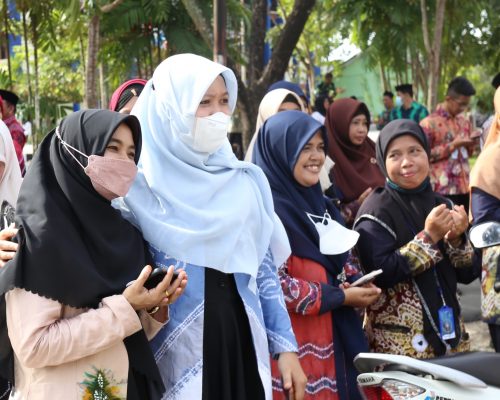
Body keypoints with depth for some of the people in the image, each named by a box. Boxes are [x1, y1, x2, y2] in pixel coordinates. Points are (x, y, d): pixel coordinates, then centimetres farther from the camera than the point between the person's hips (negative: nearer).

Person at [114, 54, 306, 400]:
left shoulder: (247, 181, 8)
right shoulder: (140, 185, -6)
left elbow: (264, 269, 10)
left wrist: (286, 346, 7)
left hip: (242, 340, 4)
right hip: (175, 346, -4)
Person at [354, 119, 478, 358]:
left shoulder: (441, 206, 9)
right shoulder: (377, 211, -8)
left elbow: (467, 274, 9)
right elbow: (379, 274, -20)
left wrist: (456, 240, -10)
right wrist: (428, 238, -20)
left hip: (448, 332, 6)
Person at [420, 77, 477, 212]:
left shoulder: (464, 121, 14)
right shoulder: (429, 123, -8)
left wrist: (472, 144, -2)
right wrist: (453, 145, -15)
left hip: (464, 187, 6)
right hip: (443, 189, -6)